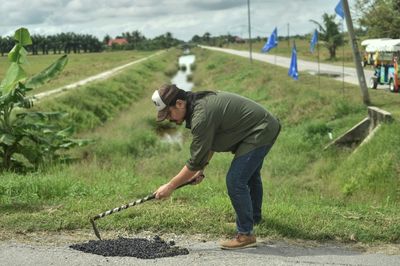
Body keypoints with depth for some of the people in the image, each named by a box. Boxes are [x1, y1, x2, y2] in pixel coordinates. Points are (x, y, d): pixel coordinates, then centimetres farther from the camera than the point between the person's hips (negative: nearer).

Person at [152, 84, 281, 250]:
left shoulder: (202, 116, -29)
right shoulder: (199, 103, 1)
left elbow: (196, 160, -24)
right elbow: (208, 143, 15)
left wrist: (170, 186, -16)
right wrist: (200, 170, 10)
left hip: (261, 132, -11)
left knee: (235, 181, -13)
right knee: (250, 175, 29)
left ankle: (246, 235, -1)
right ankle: (254, 217, 52)